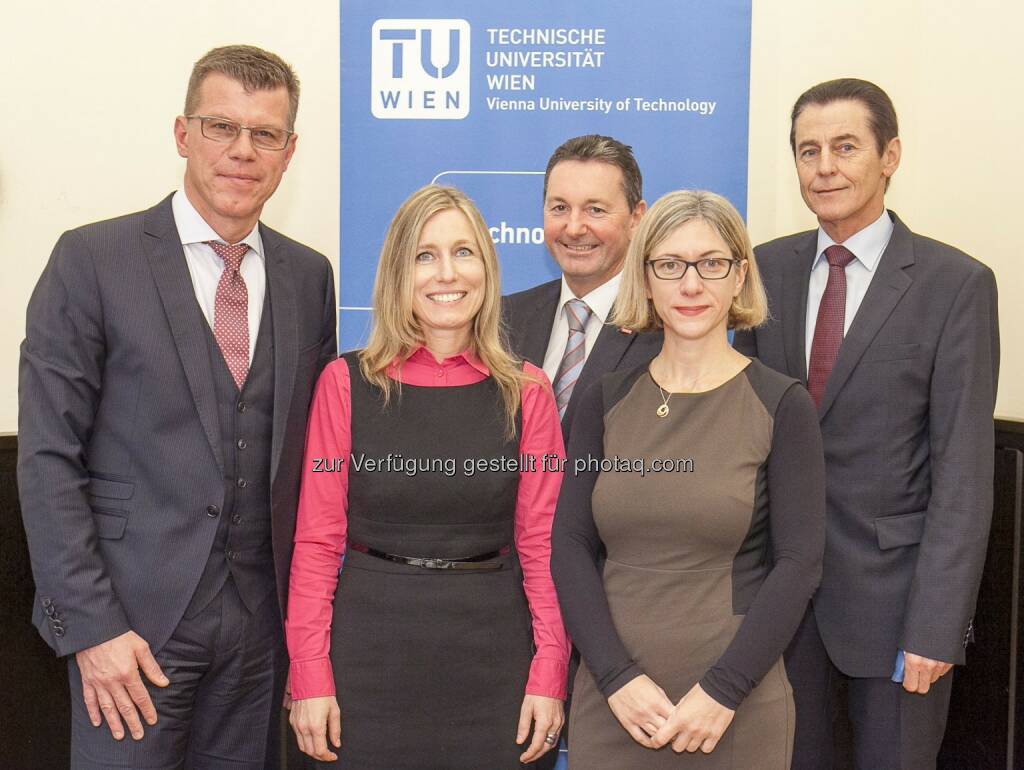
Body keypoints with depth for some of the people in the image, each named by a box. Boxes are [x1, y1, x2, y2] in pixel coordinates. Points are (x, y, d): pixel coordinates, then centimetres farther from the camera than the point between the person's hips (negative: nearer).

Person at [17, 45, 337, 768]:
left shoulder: (308, 275, 7)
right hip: (133, 615, -3)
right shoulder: (92, 260, -6)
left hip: (261, 619, 4)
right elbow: (47, 458, -8)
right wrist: (89, 624, -13)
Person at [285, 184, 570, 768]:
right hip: (371, 645, 0)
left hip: (492, 649, 1)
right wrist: (310, 675, -6)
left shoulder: (527, 391, 1)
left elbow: (542, 543, 2)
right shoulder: (346, 383, -1)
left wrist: (549, 676, -4)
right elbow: (317, 541, -1)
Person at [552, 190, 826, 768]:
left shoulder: (782, 405, -5)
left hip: (733, 710, -2)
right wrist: (618, 677, -10)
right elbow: (570, 546, 0)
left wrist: (721, 692, -12)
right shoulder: (605, 403, 3)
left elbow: (800, 563, -7)